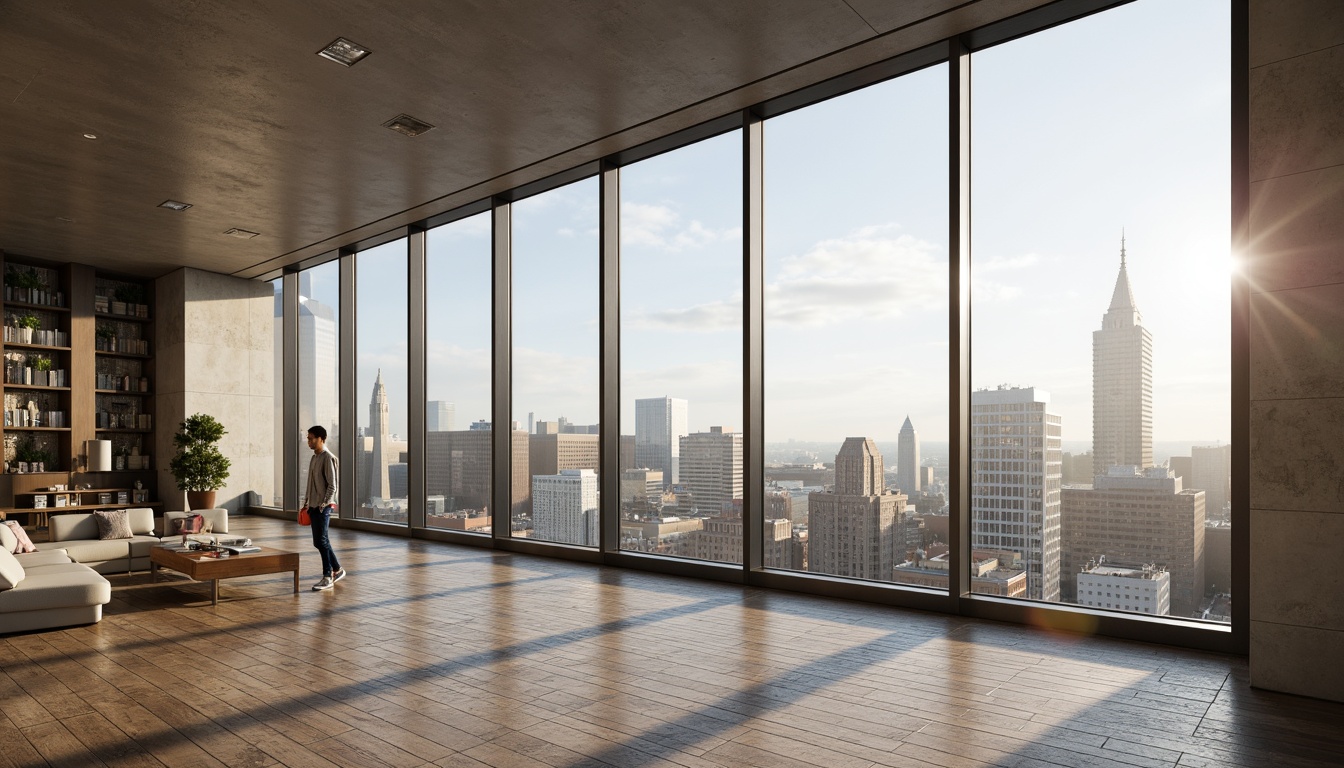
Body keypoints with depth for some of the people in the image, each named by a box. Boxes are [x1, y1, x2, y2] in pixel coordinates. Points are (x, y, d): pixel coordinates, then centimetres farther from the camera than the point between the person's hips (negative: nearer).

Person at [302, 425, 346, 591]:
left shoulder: (328, 458, -13)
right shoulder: (314, 458, 14)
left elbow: (332, 486, -16)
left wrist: (324, 504, -18)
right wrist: (306, 502, 16)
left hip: (323, 507, -9)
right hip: (313, 506, 9)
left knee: (321, 541, -7)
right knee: (319, 542, 12)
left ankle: (327, 577, 0)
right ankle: (337, 570, 23)